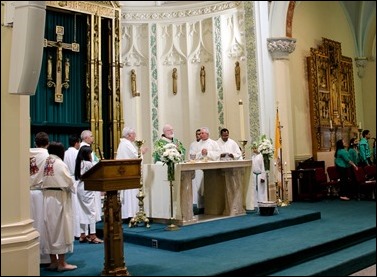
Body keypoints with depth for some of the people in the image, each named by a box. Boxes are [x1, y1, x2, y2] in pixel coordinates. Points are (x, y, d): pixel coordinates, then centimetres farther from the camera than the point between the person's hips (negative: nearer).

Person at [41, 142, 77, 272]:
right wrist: (72, 189, 8)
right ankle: (62, 263, 7)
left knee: (51, 228, 12)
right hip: (59, 199, -6)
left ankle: (53, 261, 20)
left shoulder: (46, 164, 5)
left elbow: (44, 182, 4)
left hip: (47, 198, 6)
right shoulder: (60, 164, -12)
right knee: (61, 229, 1)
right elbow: (69, 182, -11)